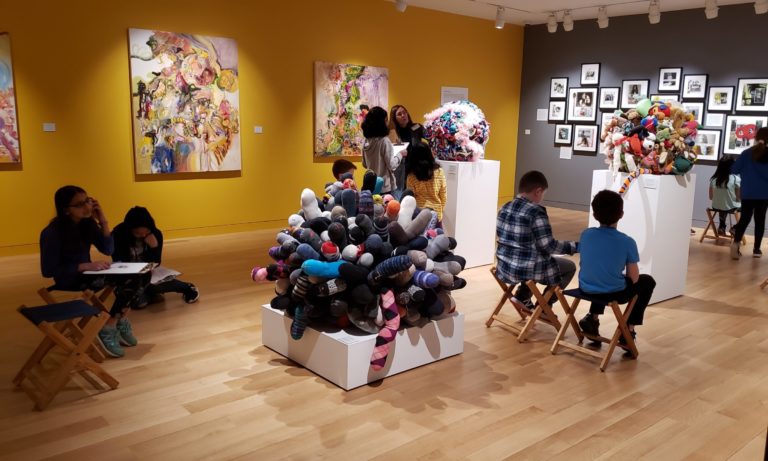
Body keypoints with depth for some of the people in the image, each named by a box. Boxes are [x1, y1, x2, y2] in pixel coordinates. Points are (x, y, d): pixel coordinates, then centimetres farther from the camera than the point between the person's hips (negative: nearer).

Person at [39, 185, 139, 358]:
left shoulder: (87, 222, -2)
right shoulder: (52, 233, -19)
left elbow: (108, 250, 0)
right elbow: (48, 271, -19)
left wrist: (103, 222, -13)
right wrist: (85, 266, -27)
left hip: (87, 272, 6)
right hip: (68, 279, -6)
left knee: (132, 277, -18)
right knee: (125, 283, -25)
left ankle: (120, 323, -3)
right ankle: (108, 330, -8)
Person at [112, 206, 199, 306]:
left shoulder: (156, 234, -11)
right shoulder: (118, 234, -17)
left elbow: (155, 264, -8)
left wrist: (154, 246, -27)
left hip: (148, 274, 1)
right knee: (138, 301, -31)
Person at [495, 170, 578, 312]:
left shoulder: (505, 208, 4)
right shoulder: (536, 212, -19)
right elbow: (548, 246, -16)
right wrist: (575, 246, -2)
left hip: (504, 267, 7)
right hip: (526, 269, -7)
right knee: (570, 266, 17)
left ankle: (522, 297, 24)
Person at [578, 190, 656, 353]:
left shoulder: (585, 234, -6)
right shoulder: (627, 242, -15)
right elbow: (633, 278, -8)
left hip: (586, 288, 4)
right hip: (614, 293, -4)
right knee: (647, 281, 22)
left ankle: (592, 319, 28)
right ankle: (628, 331, 18)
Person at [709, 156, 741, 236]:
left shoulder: (713, 179, -4)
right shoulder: (736, 179, -15)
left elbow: (711, 197, 5)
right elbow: (739, 197, -9)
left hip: (716, 207, 4)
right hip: (731, 208, -4)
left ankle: (722, 227, 35)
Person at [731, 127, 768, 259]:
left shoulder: (747, 153, -3)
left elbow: (734, 170, -3)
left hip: (748, 193, 0)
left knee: (744, 218, 1)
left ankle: (735, 243, -20)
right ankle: (756, 249, 12)